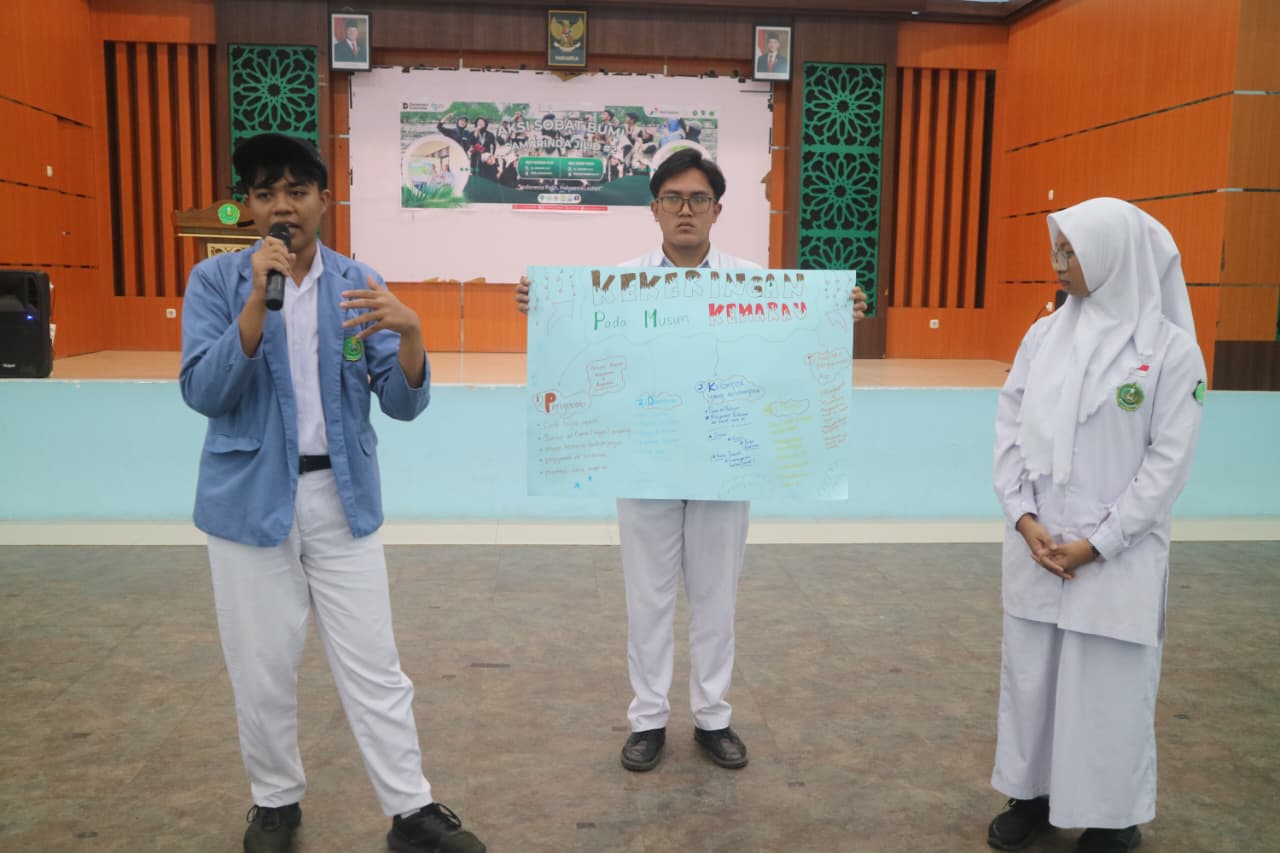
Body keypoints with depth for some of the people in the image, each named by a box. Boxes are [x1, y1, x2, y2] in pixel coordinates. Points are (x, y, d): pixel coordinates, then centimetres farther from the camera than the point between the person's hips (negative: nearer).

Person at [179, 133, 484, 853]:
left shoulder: (359, 285, 1)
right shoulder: (217, 281, -2)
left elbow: (404, 403, -4)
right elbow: (204, 394, -13)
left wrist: (411, 332, -24)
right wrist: (258, 302, -23)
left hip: (343, 496, 1)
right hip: (251, 498, -1)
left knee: (374, 664, 5)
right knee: (263, 668, 10)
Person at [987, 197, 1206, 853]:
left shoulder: (1170, 348, -7)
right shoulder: (1043, 336, 4)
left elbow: (1169, 460, -9)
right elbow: (1008, 430, 5)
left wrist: (1098, 542, -12)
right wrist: (1023, 518, -7)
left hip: (1118, 552, -4)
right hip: (1034, 545, 4)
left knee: (1110, 684, 5)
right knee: (1030, 671, 13)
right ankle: (1032, 794, 31)